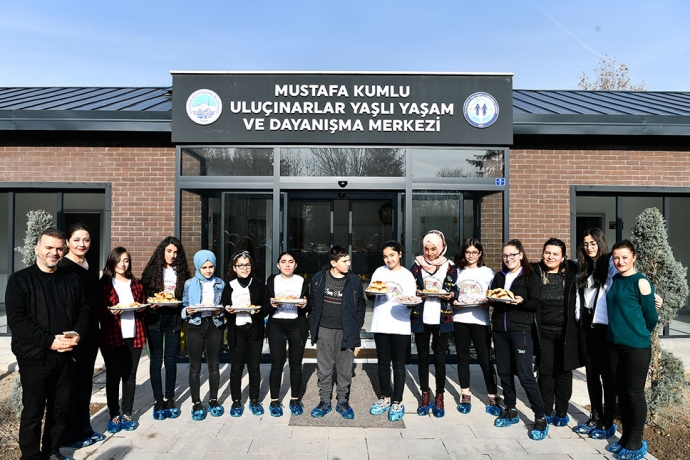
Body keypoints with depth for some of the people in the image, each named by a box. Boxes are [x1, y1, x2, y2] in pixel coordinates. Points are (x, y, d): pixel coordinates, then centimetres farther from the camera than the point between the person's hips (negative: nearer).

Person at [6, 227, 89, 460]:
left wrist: (78, 334, -10)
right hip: (35, 357, -4)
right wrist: (50, 341, -21)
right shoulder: (20, 280, -5)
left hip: (66, 356, 4)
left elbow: (84, 310, 10)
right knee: (33, 411, 7)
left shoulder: (72, 279, 8)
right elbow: (16, 320, -14)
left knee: (61, 408, 14)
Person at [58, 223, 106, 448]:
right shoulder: (62, 267, -11)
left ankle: (85, 427, 26)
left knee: (86, 381, 14)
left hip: (91, 333, 7)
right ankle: (70, 434, 15)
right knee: (72, 382, 3)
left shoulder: (92, 269, 11)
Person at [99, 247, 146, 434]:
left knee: (130, 375, 9)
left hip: (134, 336, 3)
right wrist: (111, 311, -21)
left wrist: (141, 309, -5)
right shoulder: (104, 284, 0)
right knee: (113, 376, 6)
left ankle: (127, 414, 21)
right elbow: (99, 311, -2)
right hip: (112, 336, -3)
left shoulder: (136, 284, 13)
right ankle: (114, 415, 19)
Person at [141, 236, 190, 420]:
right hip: (155, 319, -1)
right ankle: (158, 400, 17)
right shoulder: (152, 270, 0)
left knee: (171, 360, 7)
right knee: (156, 360, 6)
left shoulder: (181, 272, 5)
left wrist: (178, 304, -13)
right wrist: (151, 305, -17)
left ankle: (170, 398, 21)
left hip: (174, 320, 1)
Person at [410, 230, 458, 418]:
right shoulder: (417, 265, 5)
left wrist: (450, 295, -16)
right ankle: (425, 396, 24)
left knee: (440, 358, 5)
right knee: (422, 357, 9)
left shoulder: (450, 266, 3)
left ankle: (439, 397, 20)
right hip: (421, 318, 1)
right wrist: (417, 293, -15)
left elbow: (454, 291, 6)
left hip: (441, 319, -1)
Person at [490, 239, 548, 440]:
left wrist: (522, 302, -24)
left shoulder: (530, 277, -1)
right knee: (504, 372, 10)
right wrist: (492, 299, -4)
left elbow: (536, 304, -6)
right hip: (500, 329, 5)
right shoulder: (499, 276, 14)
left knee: (525, 375, -6)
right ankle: (511, 411, 25)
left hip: (520, 329, -5)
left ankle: (540, 418, 6)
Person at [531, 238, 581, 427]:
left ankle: (561, 413, 26)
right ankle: (546, 412, 23)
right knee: (545, 372, 7)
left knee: (563, 372, 11)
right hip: (543, 332, 0)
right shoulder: (534, 272, -2)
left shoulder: (571, 272, -1)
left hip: (565, 332, 0)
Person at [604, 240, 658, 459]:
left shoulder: (641, 282, -12)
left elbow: (651, 317, -5)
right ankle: (626, 438, 28)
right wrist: (618, 332, 16)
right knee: (621, 392, 14)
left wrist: (638, 334, 9)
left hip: (636, 347, -6)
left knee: (635, 394, 5)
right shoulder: (614, 280, 8)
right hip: (614, 344, 7)